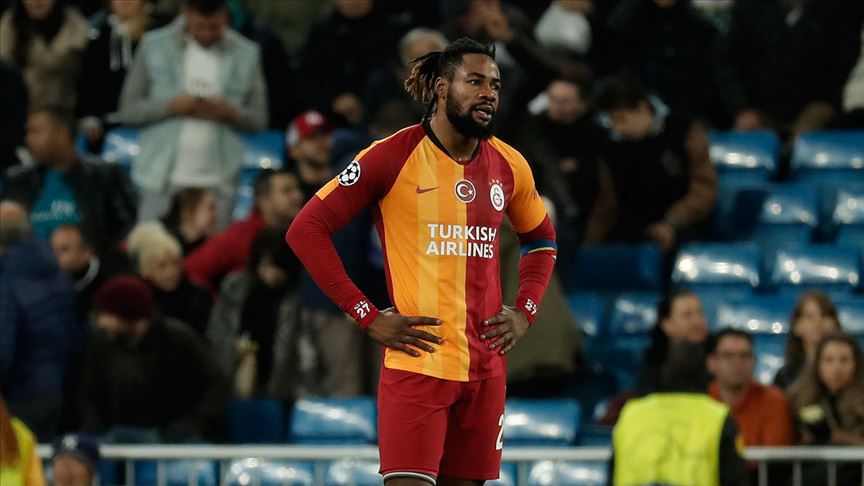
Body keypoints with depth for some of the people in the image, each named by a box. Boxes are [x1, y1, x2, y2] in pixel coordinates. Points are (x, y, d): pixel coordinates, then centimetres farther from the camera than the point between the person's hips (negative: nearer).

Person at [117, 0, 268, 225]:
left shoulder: (246, 54, 7)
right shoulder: (154, 46, 4)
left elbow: (259, 119, 8)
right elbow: (128, 109, 3)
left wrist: (230, 112, -13)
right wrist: (171, 106, -13)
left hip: (217, 183, 0)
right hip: (162, 180, 0)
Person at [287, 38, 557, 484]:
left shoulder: (509, 166, 10)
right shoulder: (393, 157, -6)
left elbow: (541, 241, 28)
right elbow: (306, 230, -5)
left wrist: (524, 313, 11)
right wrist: (367, 317, -9)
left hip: (486, 365, 5)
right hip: (417, 360, -5)